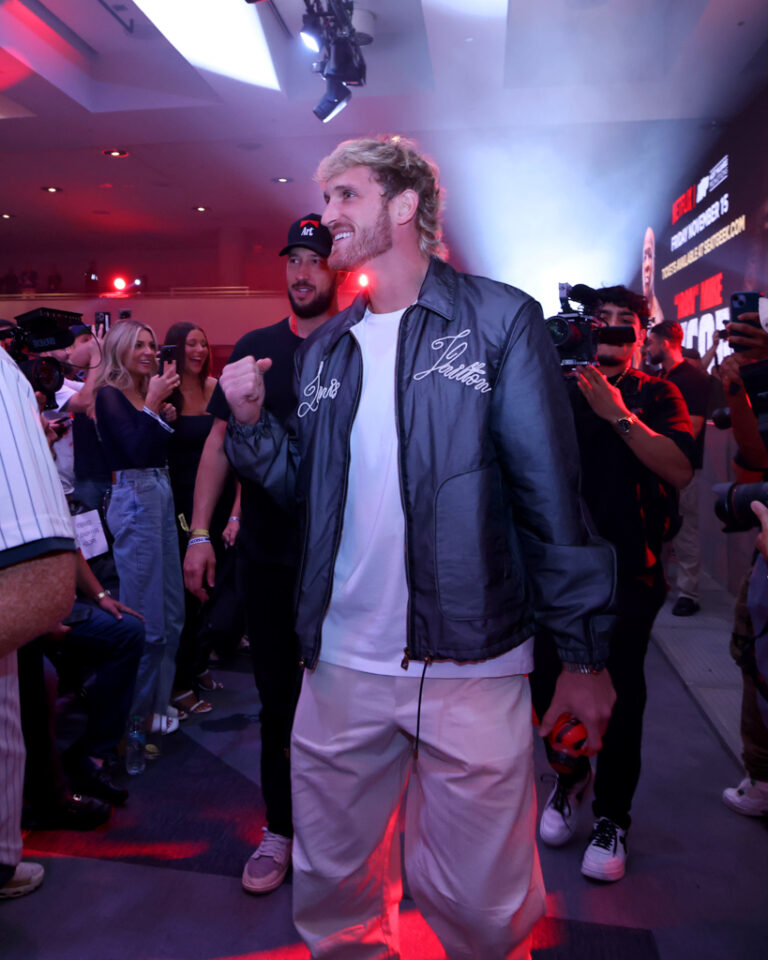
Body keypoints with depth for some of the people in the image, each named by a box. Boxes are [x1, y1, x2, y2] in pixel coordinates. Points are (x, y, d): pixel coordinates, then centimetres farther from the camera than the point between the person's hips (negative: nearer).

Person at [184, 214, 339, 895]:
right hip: (267, 553, 2)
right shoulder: (255, 347, 7)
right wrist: (200, 533, 1)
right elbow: (220, 441, 7)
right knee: (278, 697, 12)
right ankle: (281, 827, 30)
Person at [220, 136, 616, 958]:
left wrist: (583, 654, -7)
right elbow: (305, 485, 13)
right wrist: (251, 421, -3)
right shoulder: (323, 350, 12)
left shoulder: (499, 319, -4)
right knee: (332, 889, 20)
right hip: (340, 665, 5)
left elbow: (551, 492, -7)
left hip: (472, 670, -4)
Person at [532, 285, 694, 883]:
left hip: (628, 569, -1)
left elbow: (681, 469, -12)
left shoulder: (656, 396, 5)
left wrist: (620, 417, -19)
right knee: (549, 680, 6)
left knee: (620, 694, 4)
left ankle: (612, 816, 25)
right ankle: (570, 778, 36)